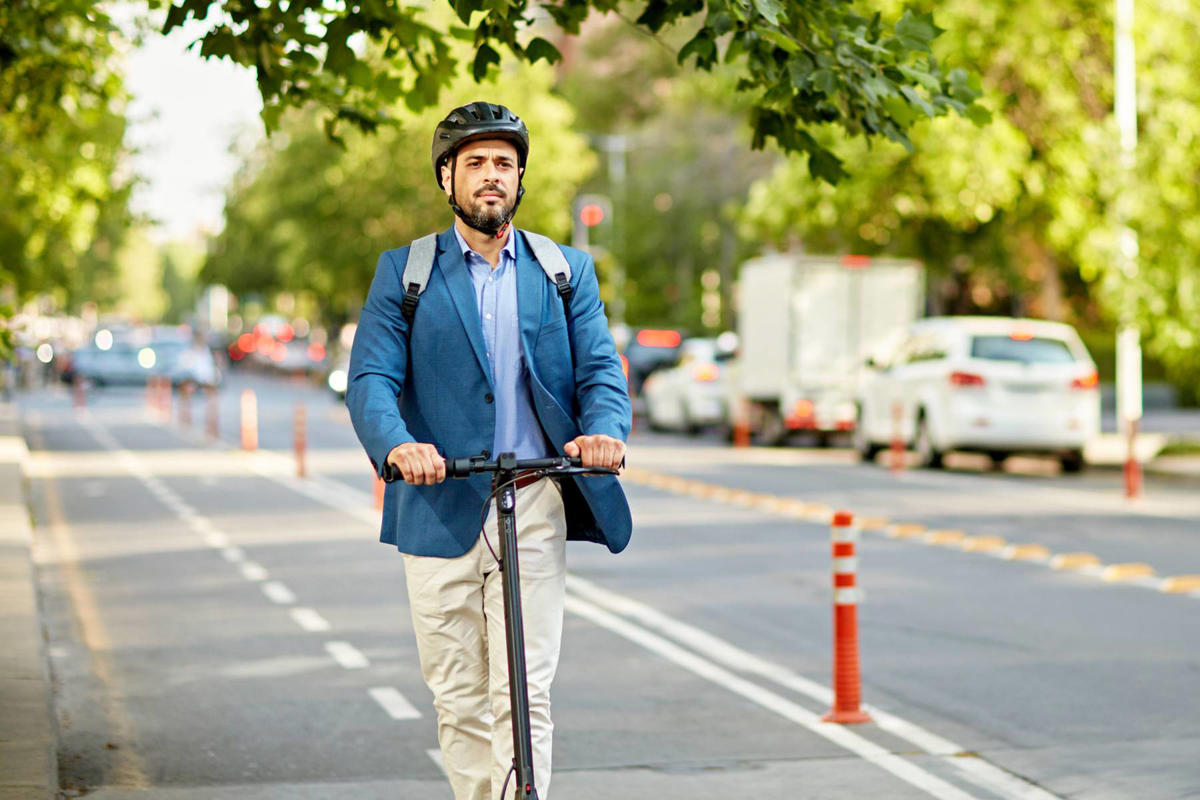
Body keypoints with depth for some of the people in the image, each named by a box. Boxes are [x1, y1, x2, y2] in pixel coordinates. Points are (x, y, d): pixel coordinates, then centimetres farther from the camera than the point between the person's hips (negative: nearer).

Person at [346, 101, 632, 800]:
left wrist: (604, 428, -20)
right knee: (459, 700, 5)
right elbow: (370, 377, -3)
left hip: (535, 506, 0)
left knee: (525, 695, -9)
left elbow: (601, 369, 3)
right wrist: (397, 444, -25)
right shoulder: (405, 271, 8)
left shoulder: (566, 270, 13)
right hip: (440, 508, 0)